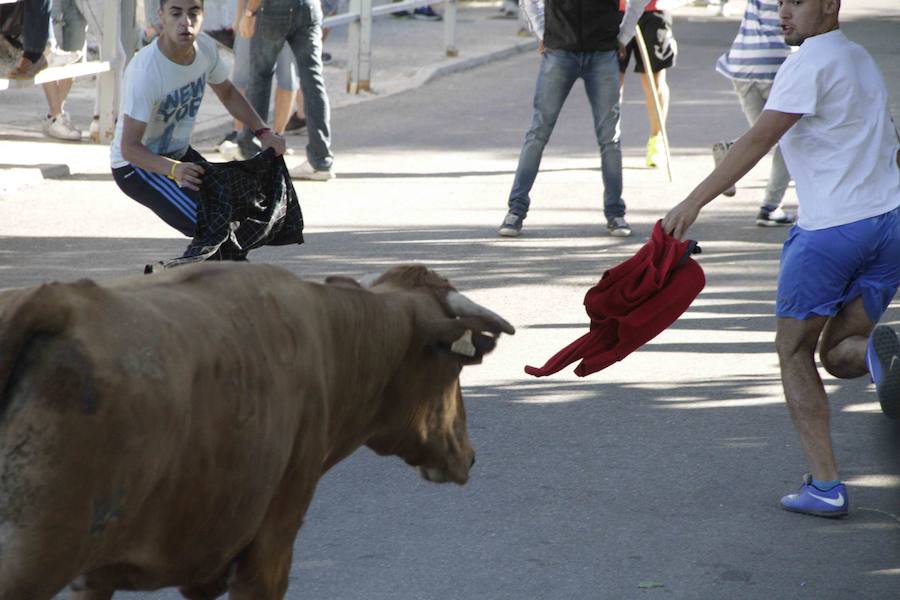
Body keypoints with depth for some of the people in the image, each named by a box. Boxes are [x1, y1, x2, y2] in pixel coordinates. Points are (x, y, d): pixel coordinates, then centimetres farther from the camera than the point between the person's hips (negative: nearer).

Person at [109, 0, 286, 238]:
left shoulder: (206, 47, -10)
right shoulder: (144, 71, -32)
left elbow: (228, 94, 12)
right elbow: (129, 147, -31)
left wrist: (263, 132, 0)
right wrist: (173, 169, -47)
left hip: (179, 155, 8)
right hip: (134, 164, -8)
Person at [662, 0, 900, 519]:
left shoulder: (811, 63, -9)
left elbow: (760, 139, -19)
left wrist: (695, 202, -22)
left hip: (829, 229, -8)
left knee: (794, 351, 9)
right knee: (838, 353, 15)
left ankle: (825, 485, 2)